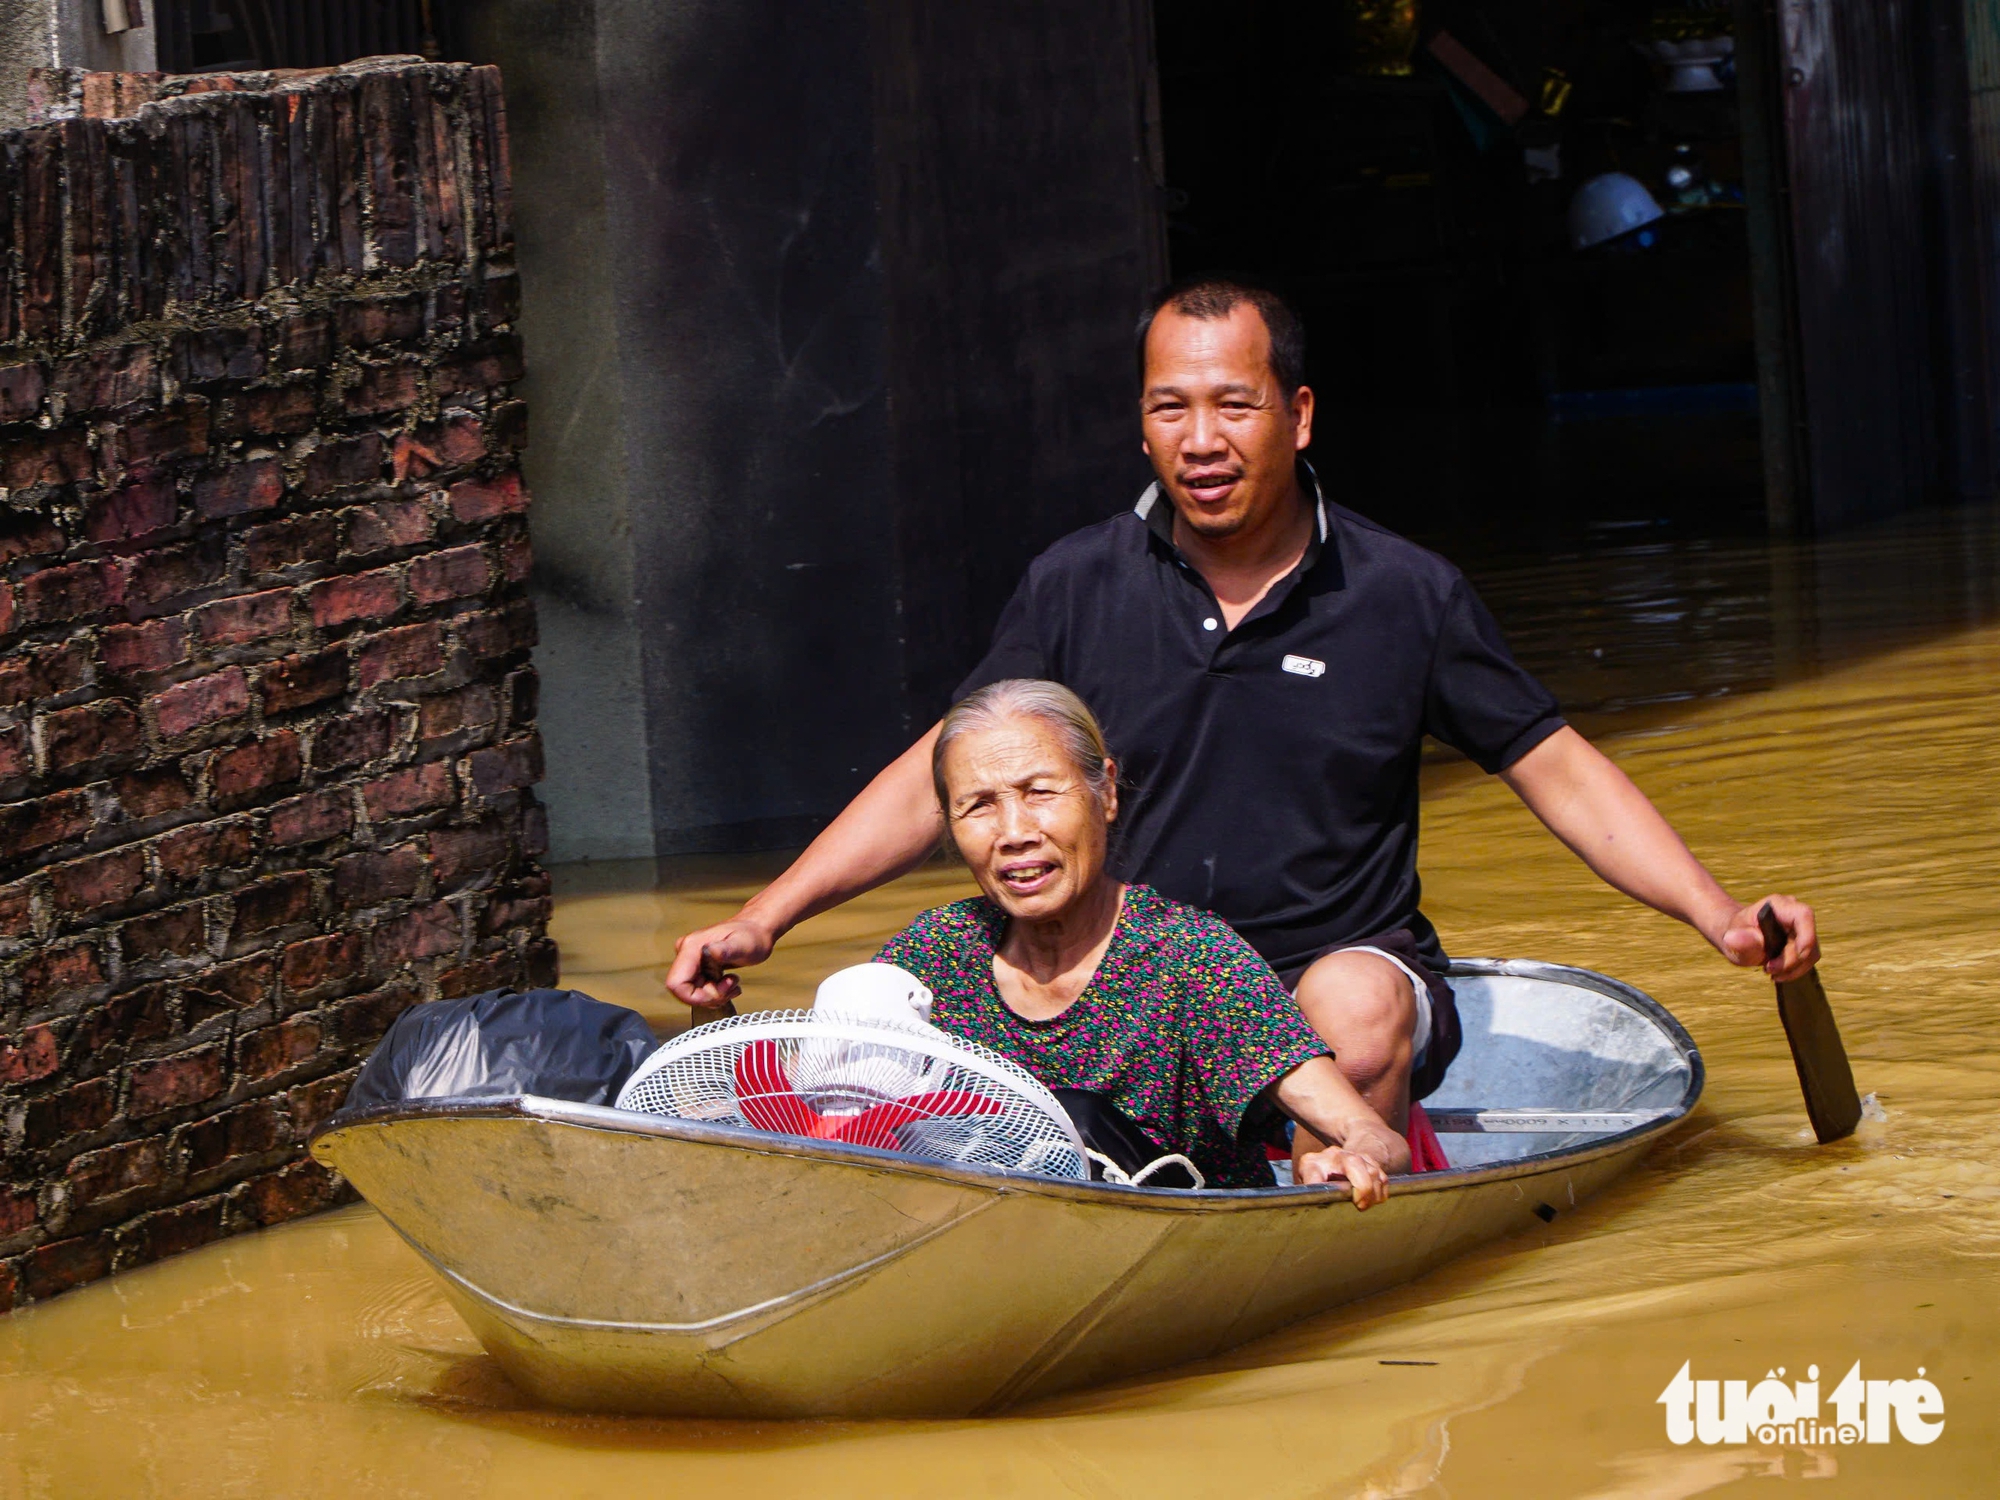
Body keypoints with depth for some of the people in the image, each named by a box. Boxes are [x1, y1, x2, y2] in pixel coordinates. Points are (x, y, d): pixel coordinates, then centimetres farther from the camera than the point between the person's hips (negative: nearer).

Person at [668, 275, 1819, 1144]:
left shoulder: (1406, 595, 2)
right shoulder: (1077, 588, 6)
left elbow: (1559, 771, 7)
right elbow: (940, 778, 10)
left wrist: (1716, 913, -6)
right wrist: (763, 921, 1)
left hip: (1348, 966, -1)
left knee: (1356, 1004, -37)